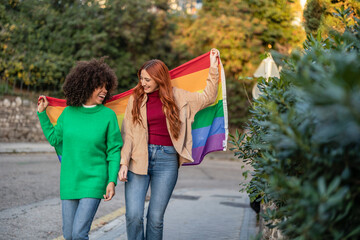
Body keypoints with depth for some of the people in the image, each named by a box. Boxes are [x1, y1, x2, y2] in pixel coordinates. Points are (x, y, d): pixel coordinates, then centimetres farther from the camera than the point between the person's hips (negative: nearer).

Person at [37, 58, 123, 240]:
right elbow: (54, 138, 16)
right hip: (69, 181, 3)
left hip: (94, 182, -3)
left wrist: (112, 181, -9)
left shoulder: (108, 115, -4)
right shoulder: (68, 112, 3)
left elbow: (114, 150, -2)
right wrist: (42, 113, 15)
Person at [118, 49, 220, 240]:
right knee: (133, 215, -7)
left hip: (167, 159, 0)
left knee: (156, 217, 3)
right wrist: (124, 162, -4)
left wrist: (213, 68, 11)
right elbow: (127, 134, 4)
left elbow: (208, 97, 15)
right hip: (139, 159, 0)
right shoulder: (135, 99, 6)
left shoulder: (177, 97, 7)